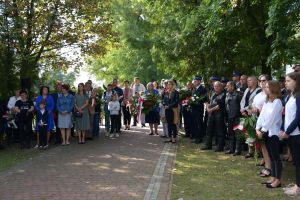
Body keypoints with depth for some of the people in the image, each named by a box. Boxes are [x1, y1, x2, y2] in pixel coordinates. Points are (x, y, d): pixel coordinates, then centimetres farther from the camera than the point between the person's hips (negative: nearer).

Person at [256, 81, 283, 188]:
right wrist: (258, 128, 0)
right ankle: (273, 178, 18)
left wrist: (263, 130, -12)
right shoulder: (266, 101, 14)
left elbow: (271, 118, -16)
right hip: (265, 132, 8)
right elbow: (262, 116, 10)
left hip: (273, 132, -8)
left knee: (276, 156, -2)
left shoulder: (277, 102, -12)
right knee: (271, 156, 11)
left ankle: (278, 180, 4)